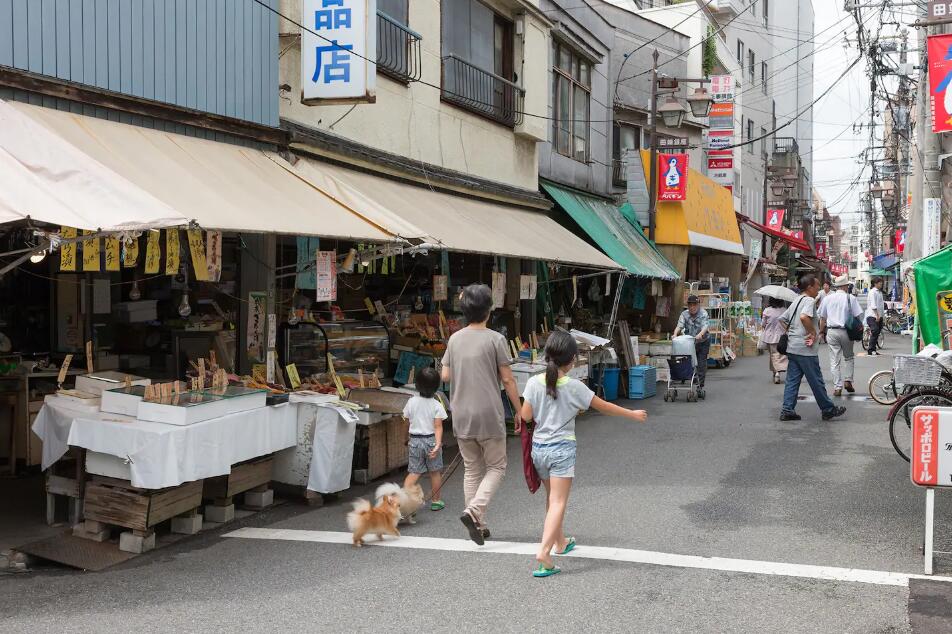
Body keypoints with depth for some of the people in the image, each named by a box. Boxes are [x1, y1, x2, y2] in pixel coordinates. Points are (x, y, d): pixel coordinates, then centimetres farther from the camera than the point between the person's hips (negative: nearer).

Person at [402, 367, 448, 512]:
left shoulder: (411, 402, -2)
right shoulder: (437, 405, -10)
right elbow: (438, 427, -16)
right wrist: (438, 444, -18)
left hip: (414, 440, 2)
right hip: (431, 440, -2)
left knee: (414, 472, 6)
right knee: (435, 472, 13)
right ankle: (436, 501, 23)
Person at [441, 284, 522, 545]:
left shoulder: (455, 339, 4)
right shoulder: (495, 339, -9)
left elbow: (445, 376, 6)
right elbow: (507, 379, -8)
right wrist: (519, 411, 0)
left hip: (461, 416, 5)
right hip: (489, 415, -5)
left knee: (471, 469, 13)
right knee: (495, 467, 8)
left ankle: (478, 525, 16)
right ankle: (474, 510, -11)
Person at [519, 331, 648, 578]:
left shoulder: (534, 383, -4)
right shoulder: (574, 386, -9)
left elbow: (526, 415, -5)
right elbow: (604, 407, -1)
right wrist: (633, 414, 12)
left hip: (539, 447, 4)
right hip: (562, 448, -4)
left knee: (552, 497, 21)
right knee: (558, 502, -4)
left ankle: (560, 542, 39)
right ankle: (544, 551, -18)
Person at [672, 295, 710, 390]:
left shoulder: (703, 314, -12)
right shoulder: (684, 314, -4)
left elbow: (705, 326, -28)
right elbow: (680, 325, -15)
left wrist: (700, 334, -48)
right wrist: (675, 334, -35)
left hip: (703, 342, -2)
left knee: (701, 364, -2)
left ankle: (701, 385, 4)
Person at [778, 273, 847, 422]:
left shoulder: (796, 301, 16)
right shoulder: (809, 300, -12)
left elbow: (782, 319, 19)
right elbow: (804, 317, -31)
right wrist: (813, 333, -21)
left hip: (792, 348, 9)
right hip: (805, 349, -9)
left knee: (792, 380, 8)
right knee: (816, 381, 2)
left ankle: (787, 410, 6)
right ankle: (828, 409, 14)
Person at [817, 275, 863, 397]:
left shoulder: (828, 298, 4)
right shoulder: (850, 298, -4)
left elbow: (822, 318, 7)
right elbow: (857, 316, -5)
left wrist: (821, 331, 16)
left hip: (831, 331, 2)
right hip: (845, 331, -1)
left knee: (834, 360, 4)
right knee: (848, 357, 19)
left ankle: (837, 387, 3)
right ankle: (847, 380, 8)